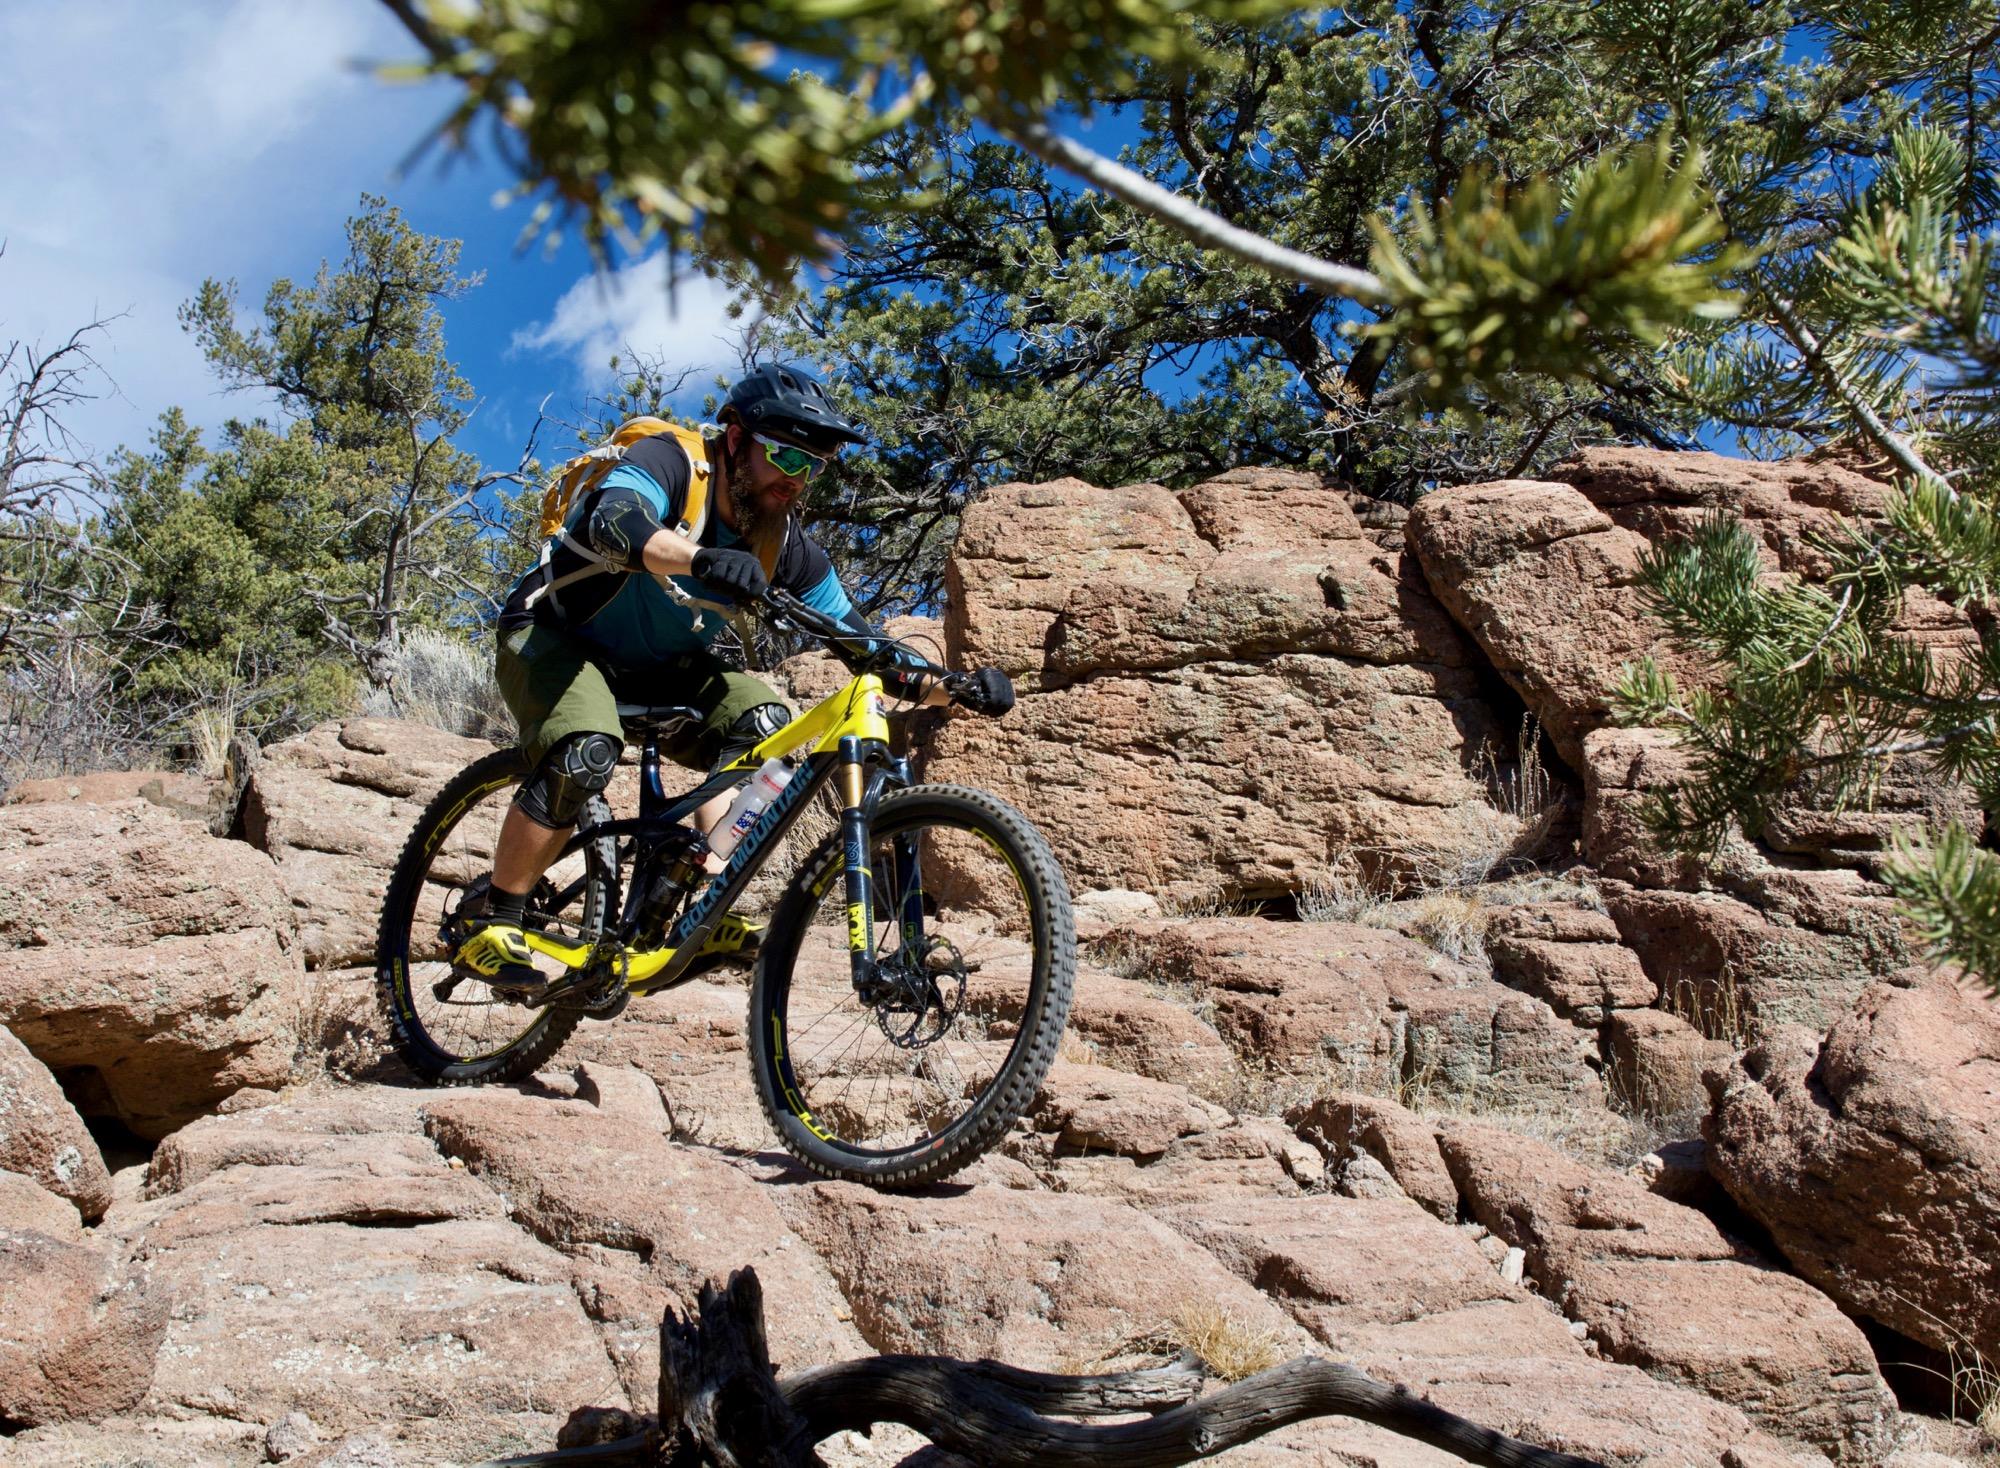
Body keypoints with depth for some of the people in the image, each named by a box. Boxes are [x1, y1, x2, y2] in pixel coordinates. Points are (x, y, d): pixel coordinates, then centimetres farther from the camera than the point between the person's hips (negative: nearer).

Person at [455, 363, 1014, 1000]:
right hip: (554, 637, -6)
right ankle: (493, 925, -15)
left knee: (762, 720, -18)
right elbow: (613, 522, -45)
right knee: (587, 754, -32)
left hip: (656, 669, 6)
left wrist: (956, 685, -25)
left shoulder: (787, 548, -9)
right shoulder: (670, 464, -22)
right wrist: (703, 559, -64)